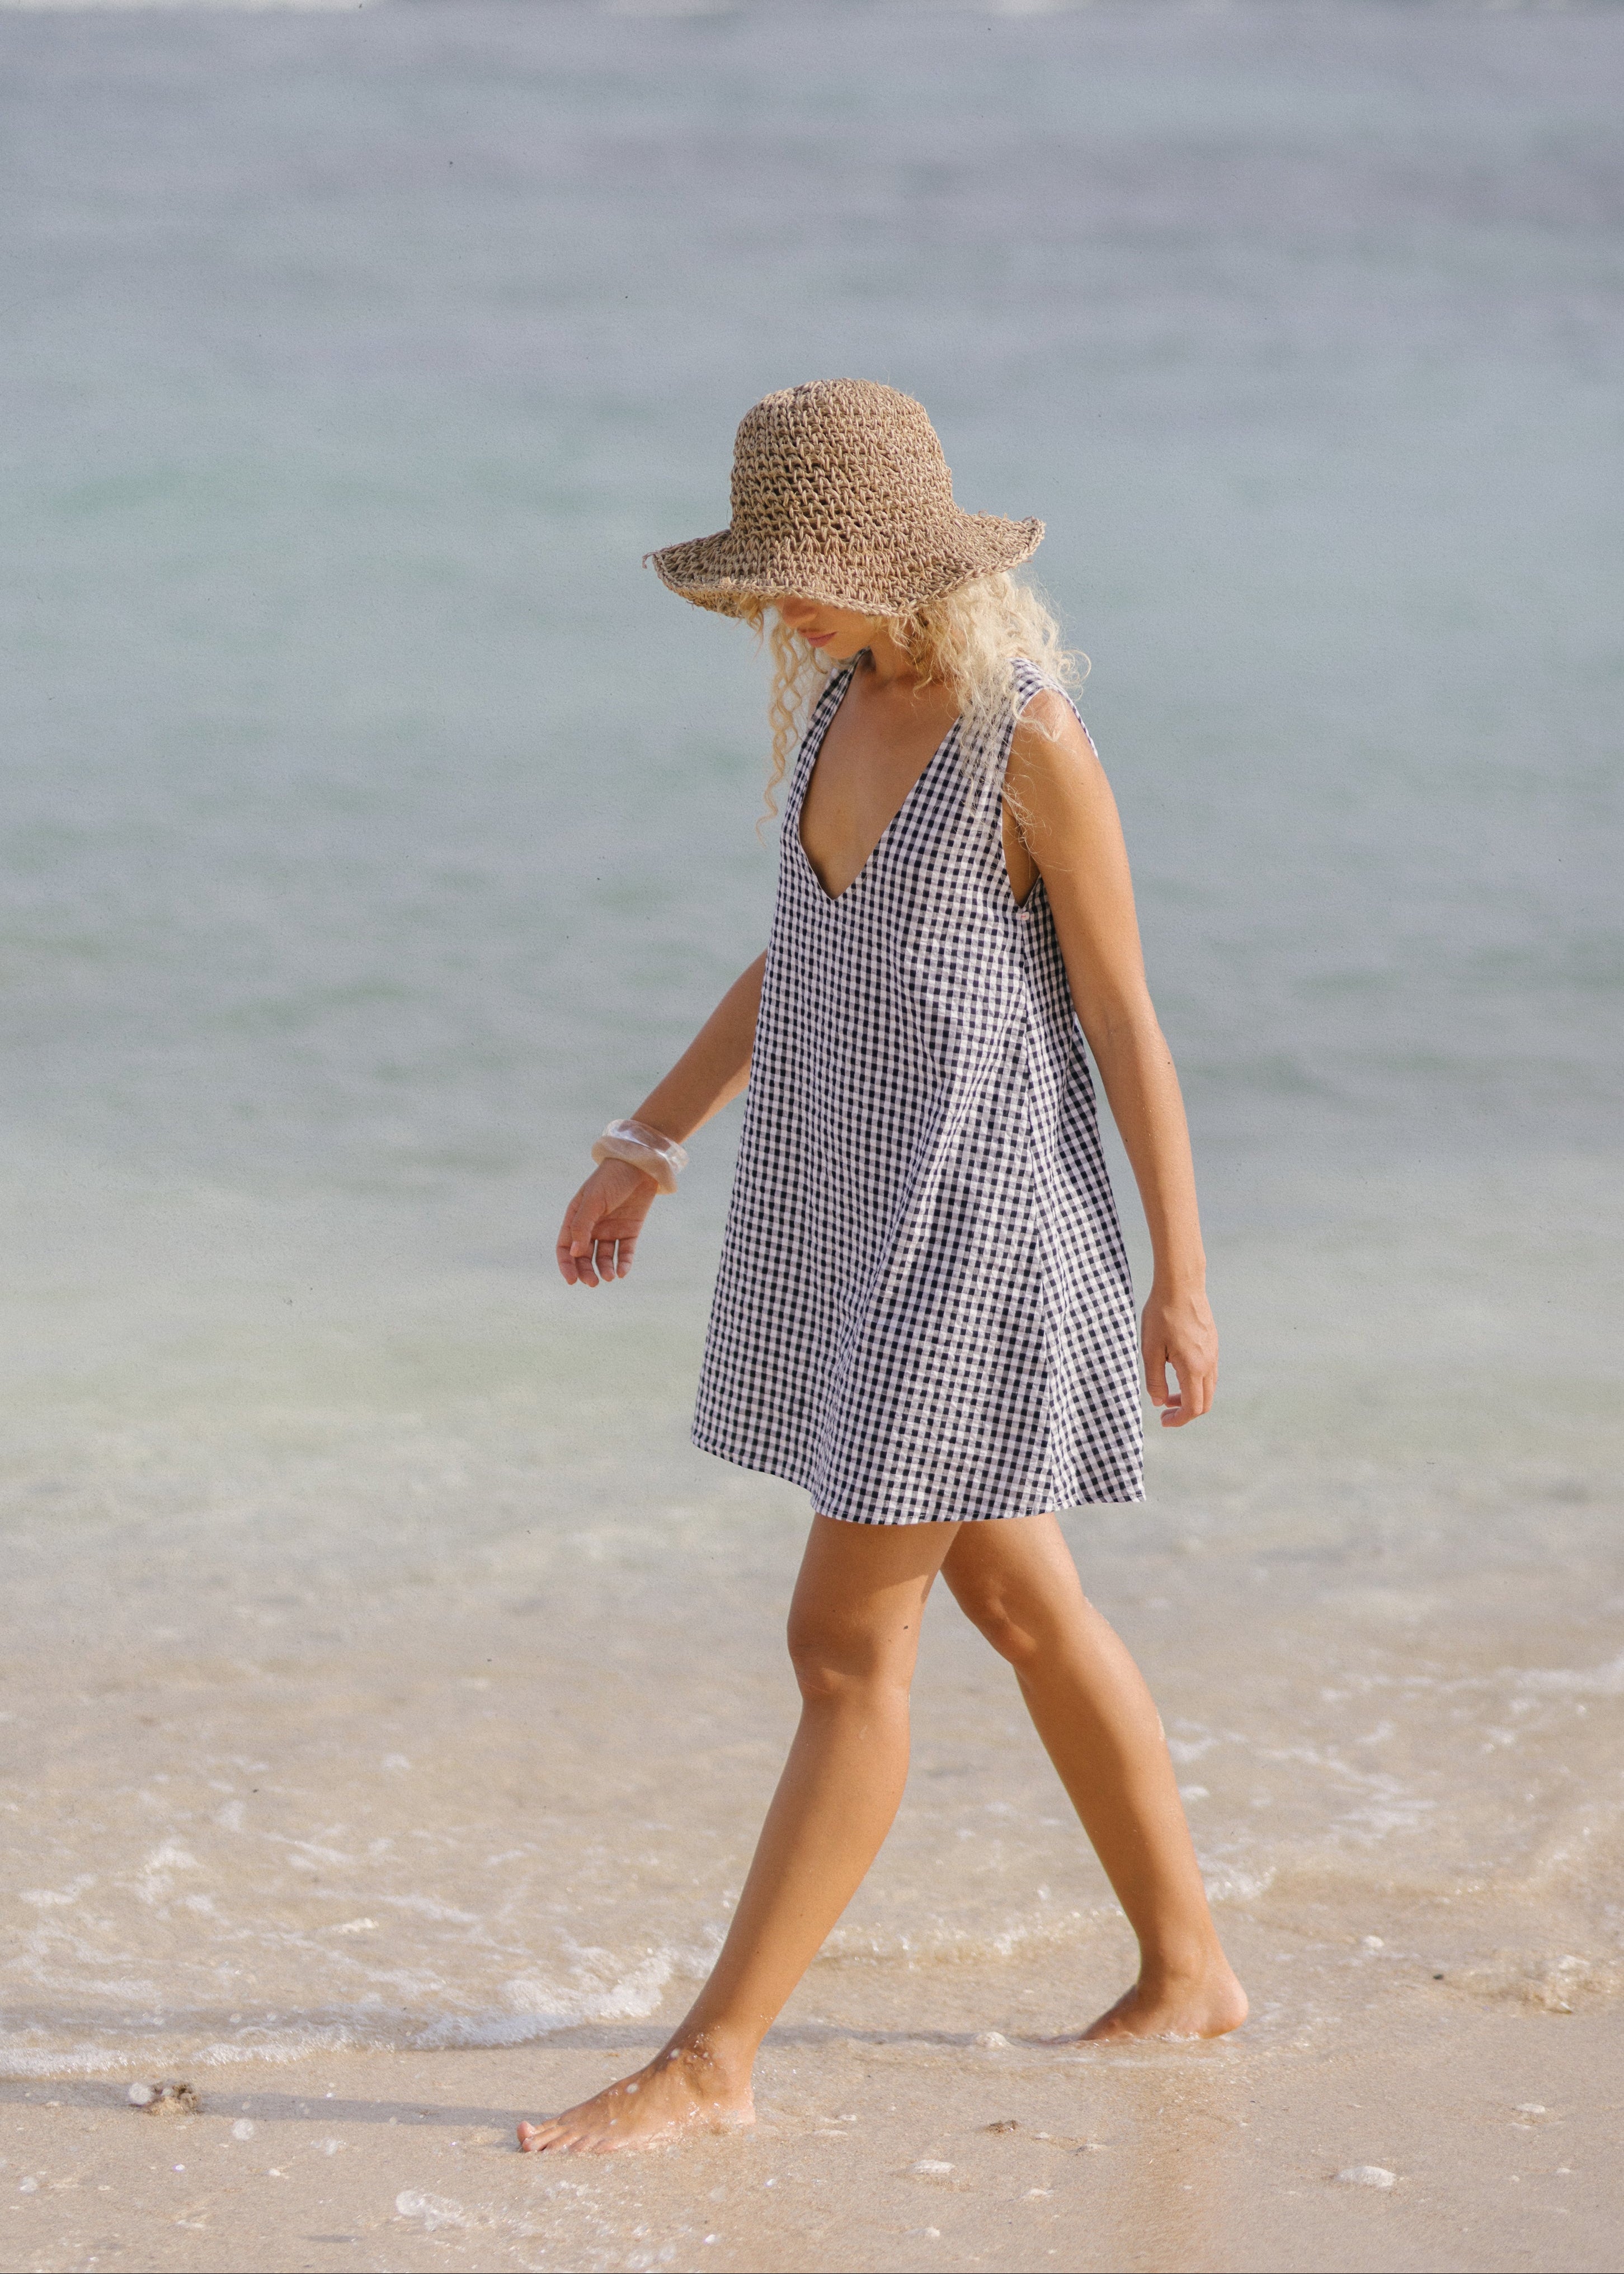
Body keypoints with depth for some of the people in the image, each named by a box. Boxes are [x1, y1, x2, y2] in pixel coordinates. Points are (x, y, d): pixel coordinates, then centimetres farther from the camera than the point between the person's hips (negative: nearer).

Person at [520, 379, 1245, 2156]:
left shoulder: (1030, 739, -17)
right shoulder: (846, 696, 6)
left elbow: (1124, 1014, -13)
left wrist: (1180, 1277, -11)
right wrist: (645, 1145, 18)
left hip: (973, 1213, -9)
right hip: (847, 1204, 9)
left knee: (846, 1646, -6)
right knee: (1016, 1600, 17)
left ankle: (711, 2060, 0)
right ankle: (1187, 1970, 30)